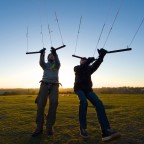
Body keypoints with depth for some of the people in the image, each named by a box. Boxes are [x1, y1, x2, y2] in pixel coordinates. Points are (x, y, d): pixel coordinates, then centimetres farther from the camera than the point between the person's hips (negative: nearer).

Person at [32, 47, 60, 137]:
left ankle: (50, 126, -5)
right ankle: (39, 127, -6)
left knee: (53, 104, -15)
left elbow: (58, 63, -9)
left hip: (54, 85, 0)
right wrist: (42, 54, -22)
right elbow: (41, 63, -6)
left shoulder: (57, 65, 17)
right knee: (41, 104, -11)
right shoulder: (45, 65, 19)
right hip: (45, 84, 1)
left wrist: (55, 53, -23)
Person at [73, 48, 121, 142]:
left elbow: (96, 65, -4)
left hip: (88, 89, 3)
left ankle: (106, 131, -33)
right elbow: (81, 68, -16)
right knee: (84, 102, -35)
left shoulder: (89, 68, 17)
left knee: (99, 103, -23)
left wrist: (101, 56, -20)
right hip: (79, 89, -3)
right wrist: (88, 61, -29)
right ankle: (83, 128, -23)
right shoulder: (77, 68, 10)